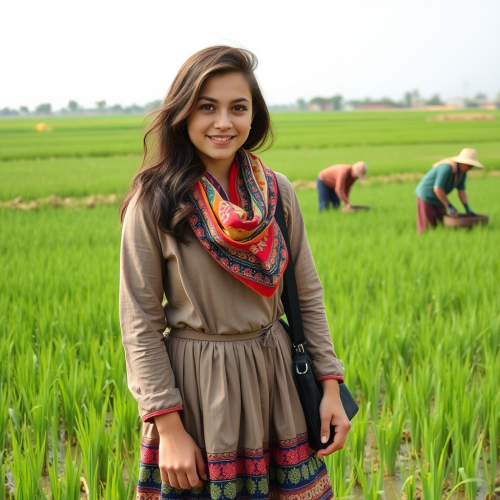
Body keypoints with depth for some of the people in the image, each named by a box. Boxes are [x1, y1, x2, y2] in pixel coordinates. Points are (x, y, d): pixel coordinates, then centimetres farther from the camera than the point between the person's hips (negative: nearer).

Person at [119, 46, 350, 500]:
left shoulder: (277, 192, 0)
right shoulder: (154, 201, -10)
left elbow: (308, 296, 7)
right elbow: (140, 323, -9)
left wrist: (331, 386, 1)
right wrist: (169, 428, -13)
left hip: (275, 375, 4)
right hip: (196, 384, -3)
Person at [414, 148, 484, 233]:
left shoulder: (463, 171, -4)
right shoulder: (447, 167, -32)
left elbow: (461, 191, -1)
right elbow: (437, 188, -35)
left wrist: (468, 209, -13)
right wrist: (450, 207, -30)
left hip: (437, 199, 9)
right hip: (426, 197, -9)